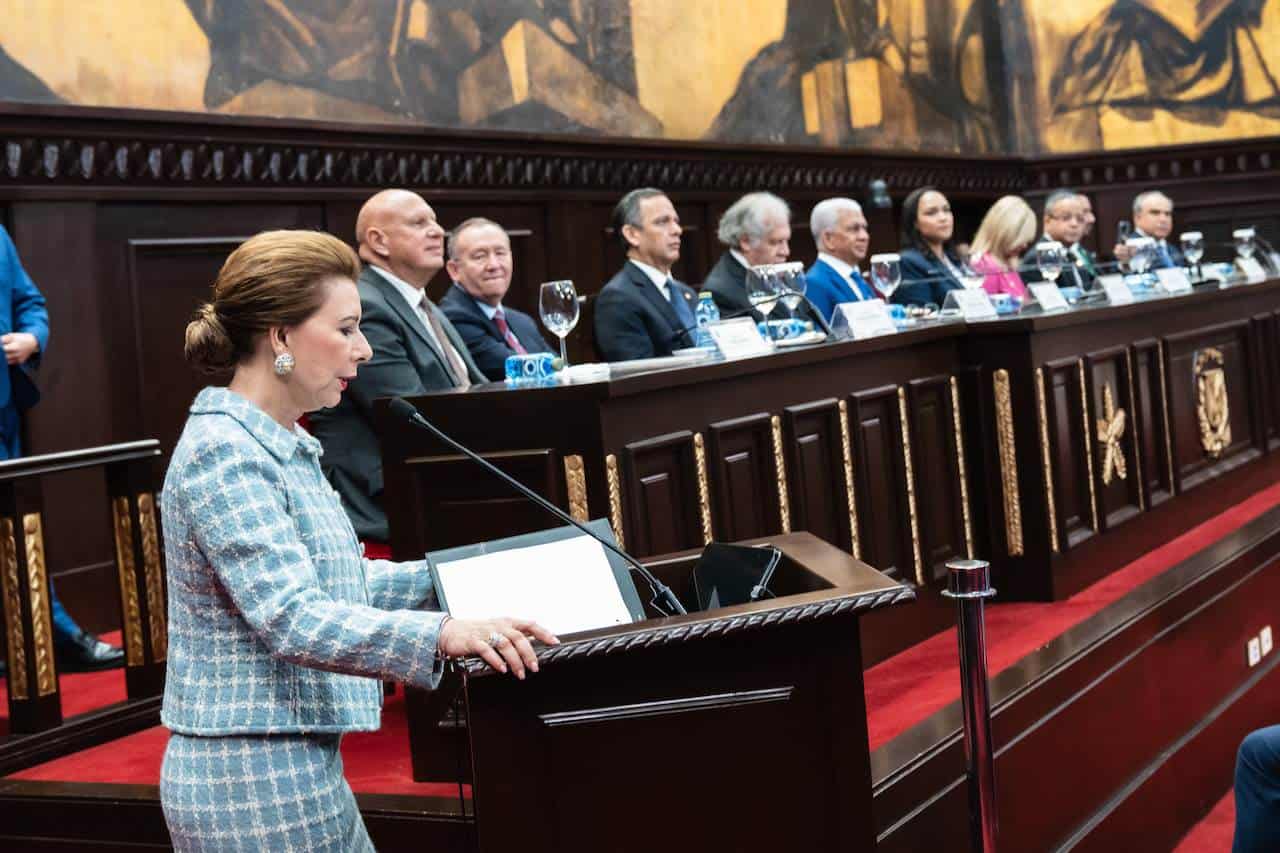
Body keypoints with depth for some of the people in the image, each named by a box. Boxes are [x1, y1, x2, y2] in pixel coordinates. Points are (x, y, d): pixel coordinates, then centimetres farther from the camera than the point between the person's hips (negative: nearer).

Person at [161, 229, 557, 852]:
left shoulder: (280, 447, 12)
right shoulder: (224, 455, -19)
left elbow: (339, 583, 18)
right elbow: (292, 619, -29)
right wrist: (443, 635, -40)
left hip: (294, 767, 10)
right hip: (254, 781, -10)